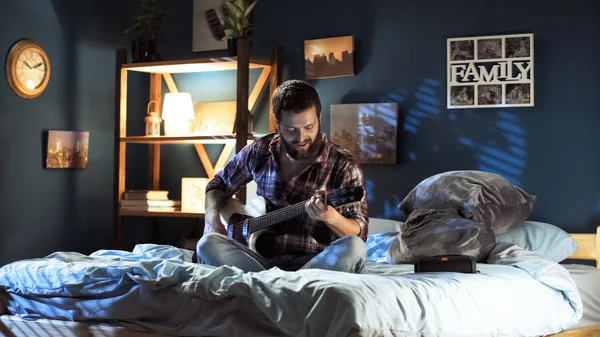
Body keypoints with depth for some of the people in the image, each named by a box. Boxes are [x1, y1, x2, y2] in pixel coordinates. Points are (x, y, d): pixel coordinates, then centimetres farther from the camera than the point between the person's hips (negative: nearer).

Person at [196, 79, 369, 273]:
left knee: (353, 248, -34)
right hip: (262, 259, 3)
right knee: (208, 245, -25)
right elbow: (220, 184, 22)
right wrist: (213, 215, 1)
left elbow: (360, 234, -10)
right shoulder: (260, 150, 5)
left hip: (314, 264, -2)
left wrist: (331, 217, -32)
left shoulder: (343, 165, -5)